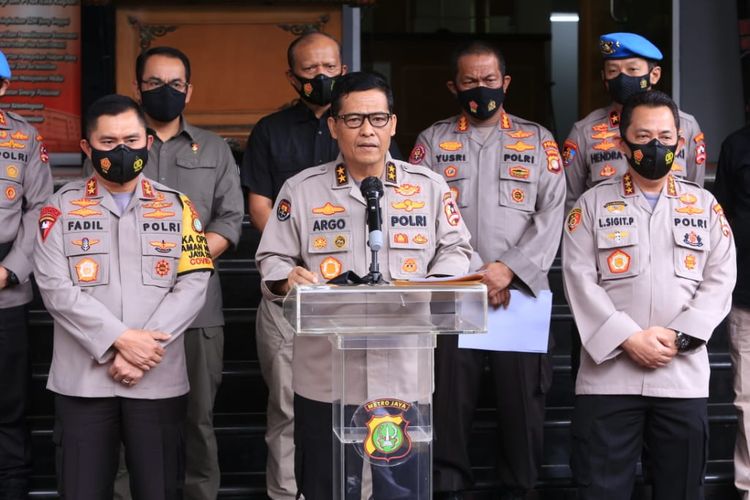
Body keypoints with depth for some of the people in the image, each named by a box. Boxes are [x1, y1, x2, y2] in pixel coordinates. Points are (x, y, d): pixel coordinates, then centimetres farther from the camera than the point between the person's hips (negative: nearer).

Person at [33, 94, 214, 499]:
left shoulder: (177, 206, 9)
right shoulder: (61, 208, 5)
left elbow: (193, 284, -1)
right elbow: (56, 288, -6)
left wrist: (144, 349, -13)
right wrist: (120, 340, -16)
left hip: (158, 379, 1)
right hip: (82, 379, -1)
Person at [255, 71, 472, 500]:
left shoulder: (429, 186, 7)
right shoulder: (302, 189, 5)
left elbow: (455, 250, 8)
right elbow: (273, 260, 6)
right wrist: (288, 278, -17)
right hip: (325, 374, 0)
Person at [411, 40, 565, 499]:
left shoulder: (538, 140, 10)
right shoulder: (432, 141, 9)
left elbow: (552, 214, 0)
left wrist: (511, 268, -12)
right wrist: (473, 272, -11)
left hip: (522, 291, 0)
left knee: (523, 395, 3)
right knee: (451, 395, 1)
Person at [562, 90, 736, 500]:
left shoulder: (705, 205, 11)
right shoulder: (593, 204, 6)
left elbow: (719, 281, 3)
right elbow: (579, 280, -3)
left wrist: (679, 336, -11)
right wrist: (628, 339, -14)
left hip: (683, 375, 2)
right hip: (608, 373, -2)